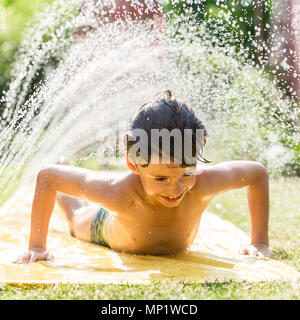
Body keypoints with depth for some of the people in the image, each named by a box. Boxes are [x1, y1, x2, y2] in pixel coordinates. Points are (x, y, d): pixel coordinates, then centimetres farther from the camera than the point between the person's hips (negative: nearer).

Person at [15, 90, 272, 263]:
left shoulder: (205, 183, -48)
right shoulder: (118, 192, -52)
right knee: (77, 218, 35)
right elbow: (47, 176, -38)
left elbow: (258, 172, -27)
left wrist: (260, 242, -25)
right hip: (110, 228, -2)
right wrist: (37, 246, -33)